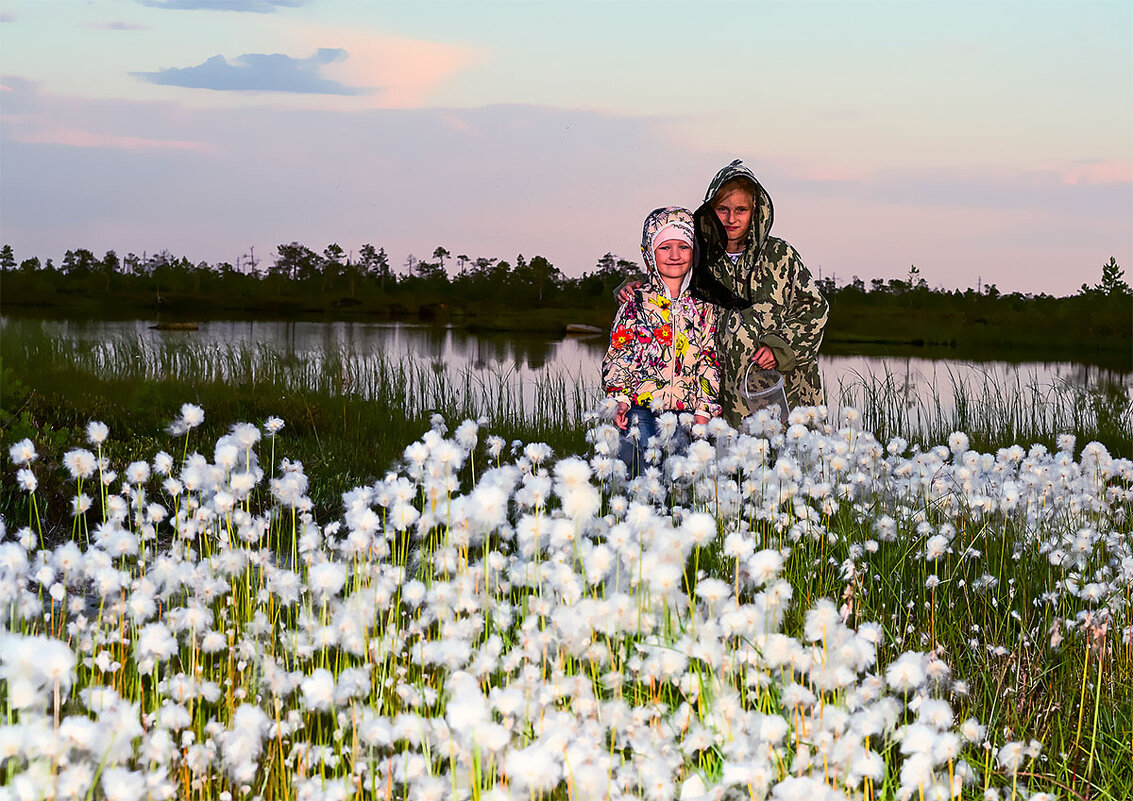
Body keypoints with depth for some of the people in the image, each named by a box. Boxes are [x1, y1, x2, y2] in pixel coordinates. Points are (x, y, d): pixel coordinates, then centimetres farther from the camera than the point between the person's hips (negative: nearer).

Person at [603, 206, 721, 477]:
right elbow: (617, 356, 4)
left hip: (687, 413, 2)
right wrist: (619, 400, -9)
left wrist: (704, 410, 0)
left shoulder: (704, 306, 11)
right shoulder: (636, 301, 6)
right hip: (641, 410, -1)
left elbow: (710, 362, 10)